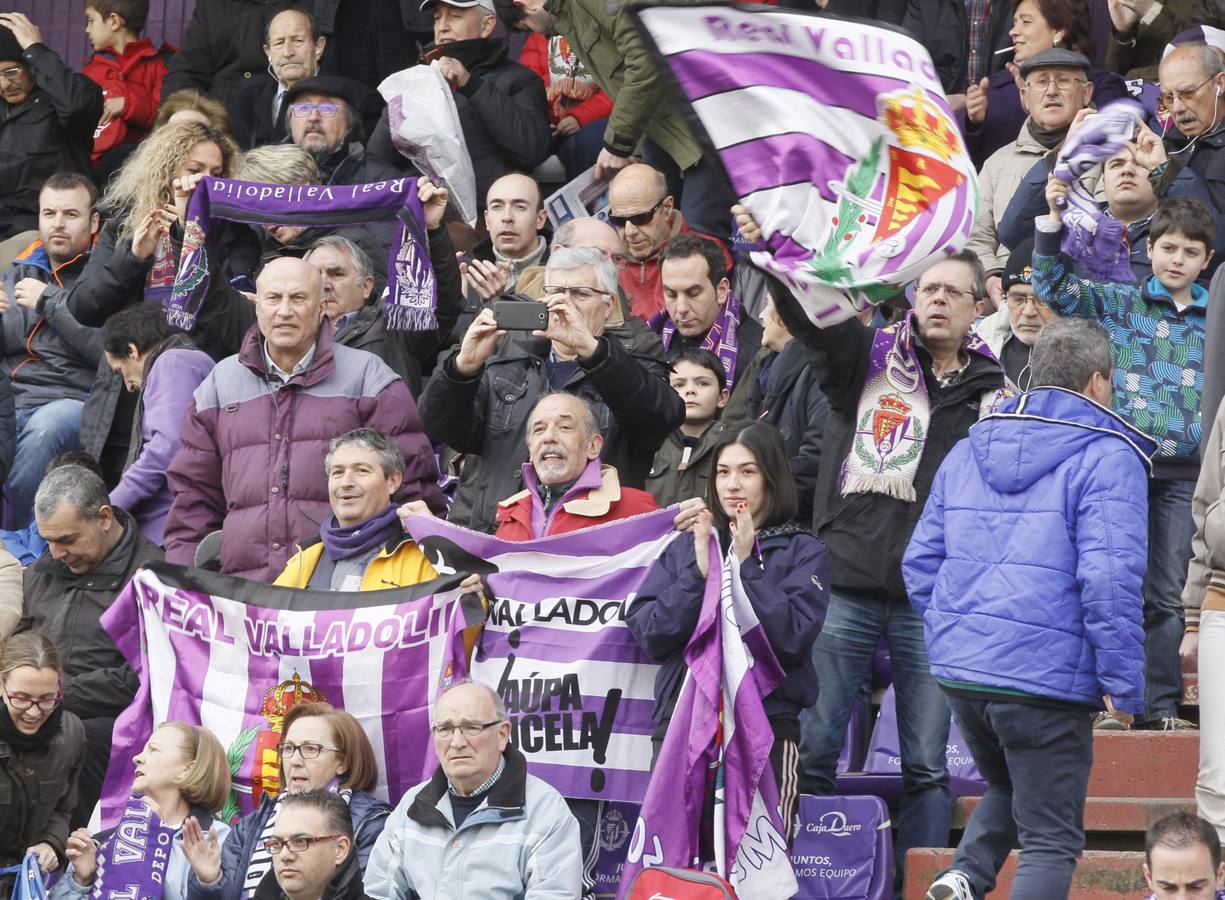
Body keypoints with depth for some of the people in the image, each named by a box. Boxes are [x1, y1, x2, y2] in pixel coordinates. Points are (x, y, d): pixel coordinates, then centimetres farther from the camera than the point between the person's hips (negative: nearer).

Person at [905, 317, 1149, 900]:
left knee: (1007, 787, 29)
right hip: (1046, 676, -6)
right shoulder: (1106, 457, -8)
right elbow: (1110, 576, -17)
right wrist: (1123, 684, -12)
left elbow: (921, 561, 16)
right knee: (1051, 841, 1)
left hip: (959, 670, 6)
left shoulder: (968, 451, 14)